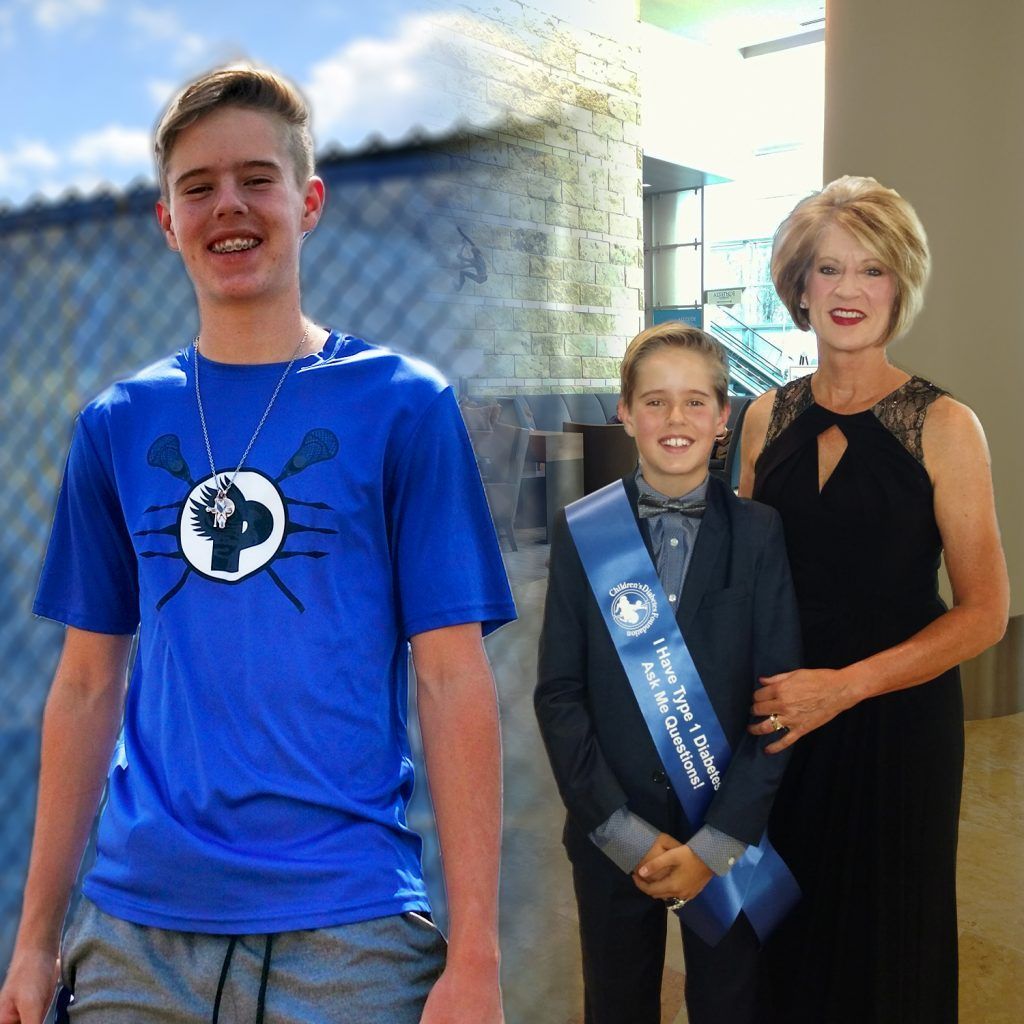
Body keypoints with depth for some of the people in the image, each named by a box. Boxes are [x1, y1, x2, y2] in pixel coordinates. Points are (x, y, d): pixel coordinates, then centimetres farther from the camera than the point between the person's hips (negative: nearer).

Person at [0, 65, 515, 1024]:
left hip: (348, 924, -2)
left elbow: (452, 680, -6)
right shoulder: (116, 426, 6)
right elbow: (87, 685, 9)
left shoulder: (404, 405, -4)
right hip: (136, 926, 3)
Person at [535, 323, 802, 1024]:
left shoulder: (760, 533, -4)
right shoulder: (581, 532, -4)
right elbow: (558, 693, -4)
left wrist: (718, 842, -12)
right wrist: (621, 831, -10)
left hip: (730, 837, 0)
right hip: (612, 836, 0)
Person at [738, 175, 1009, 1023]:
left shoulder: (941, 426, -9)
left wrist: (844, 685, -18)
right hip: (778, 722, 3)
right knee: (785, 941, 16)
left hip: (895, 723, -3)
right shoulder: (767, 418, 3)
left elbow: (984, 613, -10)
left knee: (883, 952, 13)